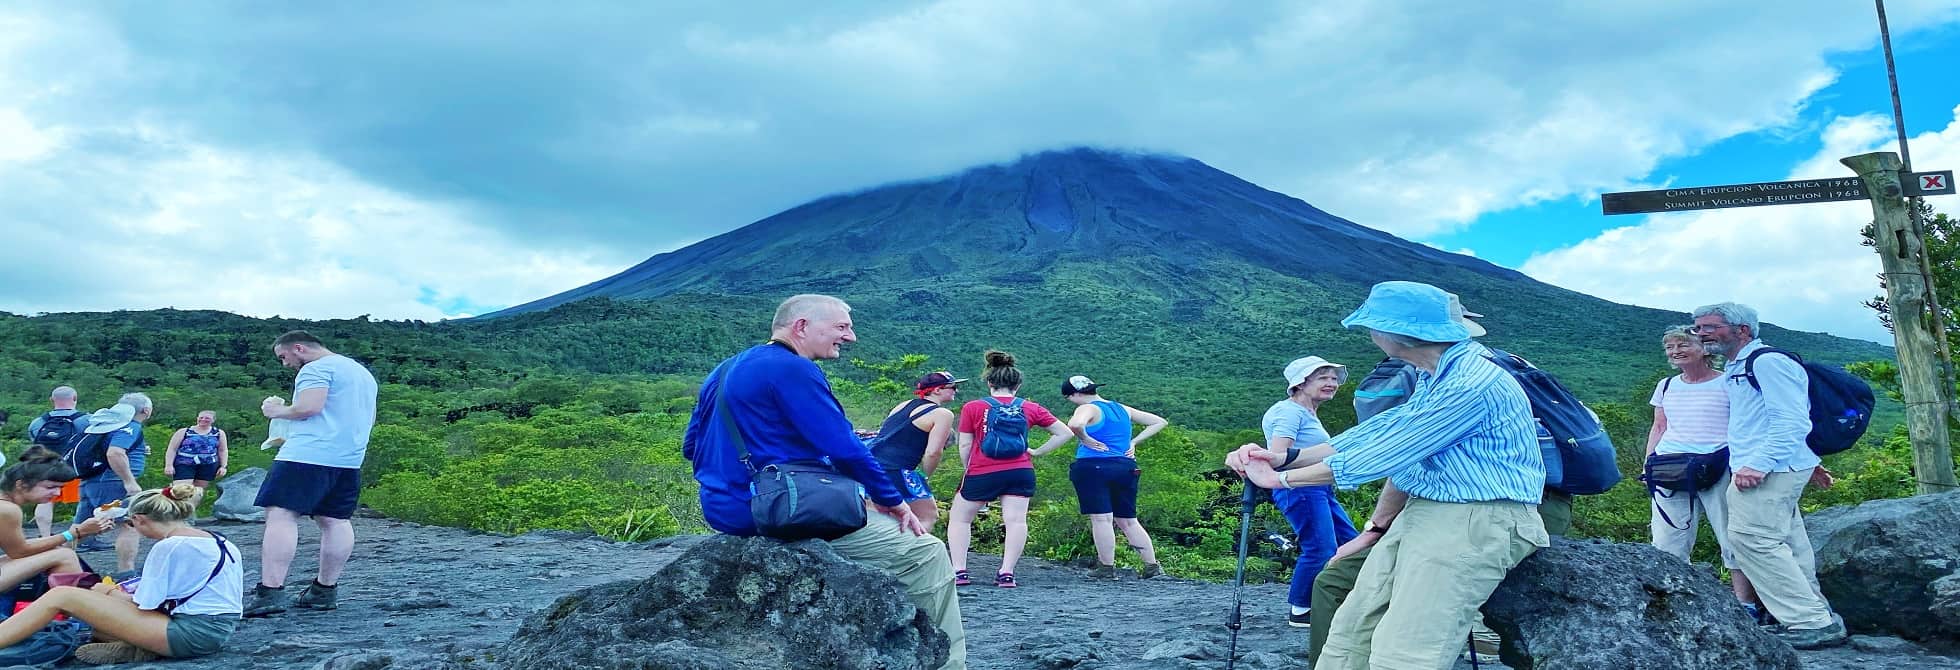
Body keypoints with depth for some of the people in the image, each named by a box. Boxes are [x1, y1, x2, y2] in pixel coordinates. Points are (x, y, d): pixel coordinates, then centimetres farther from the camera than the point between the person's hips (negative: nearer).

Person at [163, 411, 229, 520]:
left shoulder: (219, 433, 10)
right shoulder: (184, 432, 4)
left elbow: (223, 451, 13)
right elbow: (172, 449, 4)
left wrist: (223, 466, 4)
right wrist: (169, 465, -6)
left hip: (208, 466, 3)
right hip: (184, 465, -2)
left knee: (199, 491, 7)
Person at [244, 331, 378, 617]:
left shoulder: (316, 369, -5)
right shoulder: (363, 372, 24)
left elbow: (309, 407, -18)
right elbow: (367, 420, 29)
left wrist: (277, 410, -1)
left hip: (308, 455, -9)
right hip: (350, 458, 9)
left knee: (280, 515, -10)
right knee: (336, 521, 8)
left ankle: (270, 592, -18)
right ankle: (326, 591, 11)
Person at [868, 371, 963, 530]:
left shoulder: (904, 405, 18)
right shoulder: (942, 414, -4)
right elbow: (933, 453, -13)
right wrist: (923, 475, 3)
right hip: (896, 470, -8)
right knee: (928, 516, 7)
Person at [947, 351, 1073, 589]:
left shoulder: (972, 408, 1)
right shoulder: (1030, 408, 7)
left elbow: (964, 446, 1)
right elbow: (1064, 434, 10)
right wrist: (1036, 452, 13)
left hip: (981, 473, -1)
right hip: (1020, 472, 1)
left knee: (960, 519, 12)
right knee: (1016, 521, 1)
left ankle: (959, 571, 5)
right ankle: (1006, 573, -9)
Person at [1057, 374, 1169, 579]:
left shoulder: (1088, 409, -5)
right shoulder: (1122, 409, 16)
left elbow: (1075, 424, -29)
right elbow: (1160, 422, 21)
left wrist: (1085, 439, -11)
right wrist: (1134, 441, 15)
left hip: (1092, 468, -7)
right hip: (1125, 468, 7)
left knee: (1101, 519, -4)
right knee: (1128, 520, 13)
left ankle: (1107, 568, -3)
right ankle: (1152, 566, 12)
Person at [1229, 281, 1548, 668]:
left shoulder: (1473, 383, -20)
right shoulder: (1433, 375, 13)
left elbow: (1384, 453, -19)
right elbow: (1378, 431, 14)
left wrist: (1283, 478, -10)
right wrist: (1287, 457, 5)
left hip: (1475, 521, -10)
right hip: (1421, 512, 10)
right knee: (1351, 631, 8)